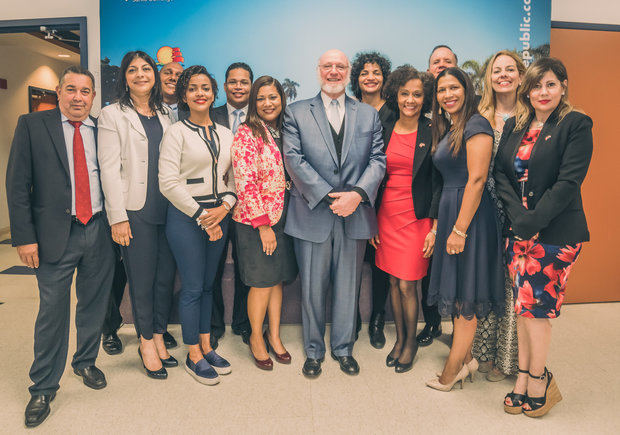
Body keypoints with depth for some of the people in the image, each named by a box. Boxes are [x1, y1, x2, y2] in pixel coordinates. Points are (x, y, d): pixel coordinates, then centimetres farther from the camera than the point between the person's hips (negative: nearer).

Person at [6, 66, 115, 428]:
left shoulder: (102, 130, 8)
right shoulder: (32, 125, 0)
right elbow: (17, 185, -4)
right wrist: (24, 237, -9)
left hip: (99, 232, 3)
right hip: (56, 235, -3)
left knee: (94, 305, 15)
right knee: (53, 312, 4)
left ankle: (86, 363, 38)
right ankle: (44, 388, 22)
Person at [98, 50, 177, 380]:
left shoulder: (164, 115, 16)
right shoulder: (112, 115, 1)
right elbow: (109, 168, -6)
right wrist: (117, 217, -12)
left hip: (167, 210, 5)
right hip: (135, 211, -4)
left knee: (165, 276, 8)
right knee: (142, 280, 3)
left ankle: (158, 336, 24)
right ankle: (146, 342, 20)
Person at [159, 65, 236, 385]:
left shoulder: (226, 134, 12)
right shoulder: (177, 132, -4)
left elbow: (235, 177, 11)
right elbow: (168, 183, -11)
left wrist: (224, 206, -7)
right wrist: (201, 215, -13)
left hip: (219, 216, 5)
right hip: (186, 217, -5)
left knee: (208, 284, 13)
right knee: (193, 287, 2)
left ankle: (206, 346, 27)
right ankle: (193, 356, 16)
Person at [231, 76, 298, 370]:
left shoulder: (283, 132, 11)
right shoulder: (247, 134, -10)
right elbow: (245, 184, -15)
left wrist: (278, 221, 8)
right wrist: (264, 225, -16)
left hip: (282, 218, 6)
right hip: (255, 222, -6)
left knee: (277, 279, 13)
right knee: (263, 283, 2)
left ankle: (274, 335, 29)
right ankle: (256, 338, 24)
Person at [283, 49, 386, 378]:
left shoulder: (369, 115, 12)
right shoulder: (296, 113, 6)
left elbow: (378, 159, 4)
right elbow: (294, 159, -5)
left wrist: (357, 193, -14)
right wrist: (327, 197, -14)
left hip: (355, 215, 2)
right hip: (312, 215, -1)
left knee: (348, 287, 12)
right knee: (312, 288, 8)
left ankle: (343, 348, 30)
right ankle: (314, 350, 27)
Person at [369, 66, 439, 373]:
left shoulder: (432, 133, -4)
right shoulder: (385, 132, 6)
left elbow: (438, 183, -5)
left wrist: (435, 227, -10)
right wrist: (371, 221, 6)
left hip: (416, 218, -4)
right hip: (386, 215, 4)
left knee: (407, 284, -1)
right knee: (393, 281, 12)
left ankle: (411, 342, 22)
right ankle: (399, 338, 30)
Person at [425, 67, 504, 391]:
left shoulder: (476, 125, -12)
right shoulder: (447, 129, 16)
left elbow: (477, 179, -19)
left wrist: (460, 229, -22)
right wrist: (440, 225, 14)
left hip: (470, 216, -9)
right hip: (450, 212, 9)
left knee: (465, 294, 1)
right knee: (457, 290, 15)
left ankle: (453, 369, 14)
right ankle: (465, 358, 29)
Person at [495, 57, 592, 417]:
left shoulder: (576, 125, -5)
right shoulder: (514, 126, 11)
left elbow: (568, 182, -13)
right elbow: (501, 174, 4)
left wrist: (532, 223, -17)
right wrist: (518, 218, -10)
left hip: (556, 232, -5)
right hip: (519, 229, 5)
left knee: (534, 306, -2)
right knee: (524, 306, 10)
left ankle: (538, 380, 19)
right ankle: (525, 377, 24)